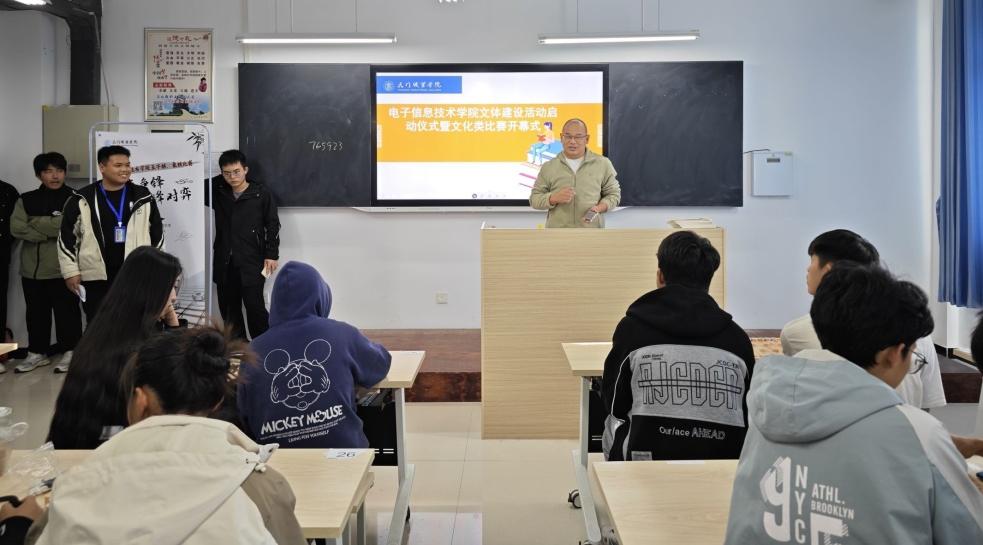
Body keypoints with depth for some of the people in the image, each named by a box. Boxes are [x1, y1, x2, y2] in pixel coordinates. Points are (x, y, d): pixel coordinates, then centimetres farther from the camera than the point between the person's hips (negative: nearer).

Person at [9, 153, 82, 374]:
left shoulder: (73, 198, -3)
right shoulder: (26, 200, 9)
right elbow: (16, 228, -4)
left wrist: (35, 224, -9)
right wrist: (51, 229, -12)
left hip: (63, 268, -4)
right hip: (32, 268, 4)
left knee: (66, 311, 3)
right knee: (36, 312, 12)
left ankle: (70, 351, 15)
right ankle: (37, 353, 23)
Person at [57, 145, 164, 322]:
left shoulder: (143, 198, 4)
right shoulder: (82, 200, -1)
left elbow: (157, 235, 10)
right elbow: (66, 238, 4)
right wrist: (71, 271, 0)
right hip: (96, 278, -1)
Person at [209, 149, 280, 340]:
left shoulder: (261, 194, -2)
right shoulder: (217, 191, 8)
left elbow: (272, 225, 0)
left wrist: (271, 255, -5)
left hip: (252, 262, -4)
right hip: (224, 262, 4)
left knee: (255, 307, -8)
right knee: (228, 308, 8)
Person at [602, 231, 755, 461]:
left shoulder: (632, 327, -6)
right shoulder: (737, 336, -2)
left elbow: (615, 404, 7)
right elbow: (749, 414, 9)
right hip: (725, 462, 3)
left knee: (612, 423, 29)